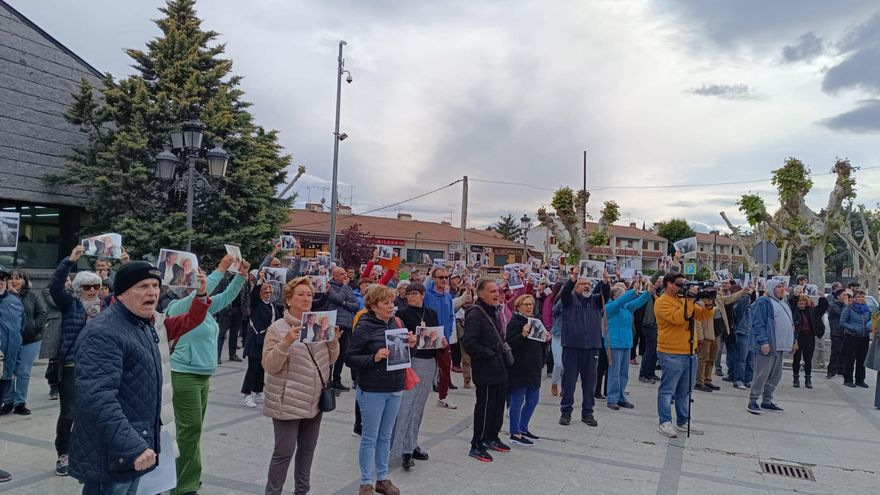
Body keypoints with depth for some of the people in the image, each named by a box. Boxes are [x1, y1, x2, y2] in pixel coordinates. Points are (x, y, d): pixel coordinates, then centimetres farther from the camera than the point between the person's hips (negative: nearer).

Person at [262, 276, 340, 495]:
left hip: (315, 400, 6)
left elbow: (330, 360, 11)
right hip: (288, 402, -6)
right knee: (284, 452, -2)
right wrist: (286, 342, -29)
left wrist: (334, 341, -7)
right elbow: (270, 366, -16)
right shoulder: (277, 328, -10)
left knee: (307, 449, 16)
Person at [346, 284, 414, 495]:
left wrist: (409, 345, -4)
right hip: (372, 391, -6)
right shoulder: (364, 327, -13)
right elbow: (350, 358, -14)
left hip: (394, 389, 6)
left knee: (385, 436, 15)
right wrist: (374, 358, -26)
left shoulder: (394, 323, 5)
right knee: (370, 437, 5)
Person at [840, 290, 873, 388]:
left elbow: (871, 321, 15)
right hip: (851, 337, -5)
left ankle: (860, 380, 20)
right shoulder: (849, 309, -6)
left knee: (862, 359, 9)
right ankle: (847, 380, 7)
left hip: (864, 338, 5)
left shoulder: (867, 309, 9)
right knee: (850, 359, -1)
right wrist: (854, 328, -19)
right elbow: (842, 323, -9)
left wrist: (870, 326, -7)